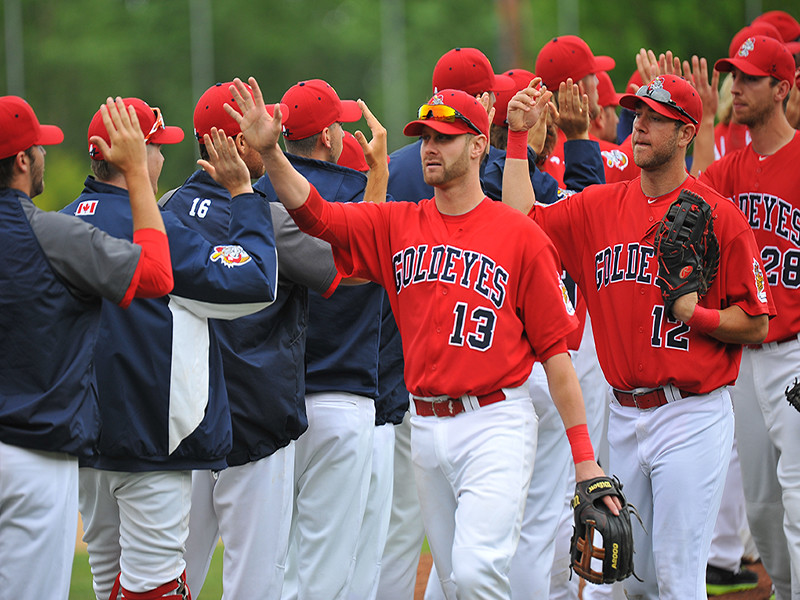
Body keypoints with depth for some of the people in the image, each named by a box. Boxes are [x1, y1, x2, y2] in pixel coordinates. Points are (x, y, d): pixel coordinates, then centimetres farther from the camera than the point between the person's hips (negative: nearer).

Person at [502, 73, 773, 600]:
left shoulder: (719, 217, -6)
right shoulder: (599, 206, 9)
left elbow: (757, 325, -4)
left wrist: (697, 315, -20)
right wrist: (518, 135, 3)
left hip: (691, 416, -6)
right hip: (625, 415, 6)